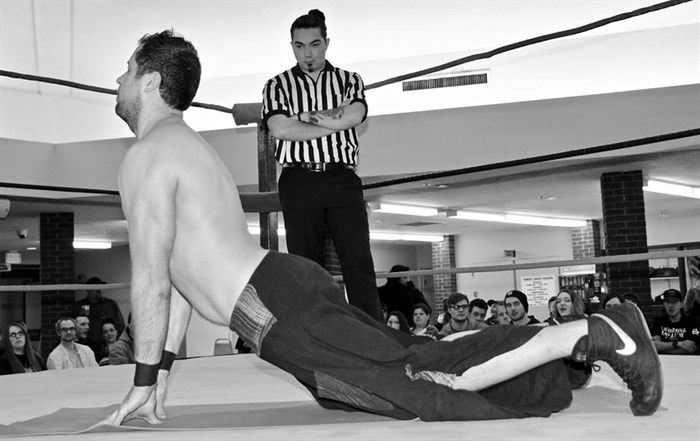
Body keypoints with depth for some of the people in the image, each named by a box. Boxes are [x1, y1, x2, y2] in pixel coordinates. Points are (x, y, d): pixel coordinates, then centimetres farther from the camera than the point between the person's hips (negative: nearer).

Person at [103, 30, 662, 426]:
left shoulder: (148, 156, -6)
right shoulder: (188, 144, 26)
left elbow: (152, 276, -12)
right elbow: (186, 267, 27)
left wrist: (142, 382, -3)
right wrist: (163, 367, 26)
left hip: (279, 311, -9)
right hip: (292, 286, 9)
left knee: (441, 380, -11)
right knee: (407, 359, 14)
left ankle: (598, 332, -11)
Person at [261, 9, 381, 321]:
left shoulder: (349, 81, 15)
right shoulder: (277, 85, 12)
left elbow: (354, 116, -6)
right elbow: (279, 129, -6)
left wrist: (305, 116, -4)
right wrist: (332, 120, -5)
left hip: (342, 180, 0)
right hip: (299, 181, 0)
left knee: (359, 263, -6)